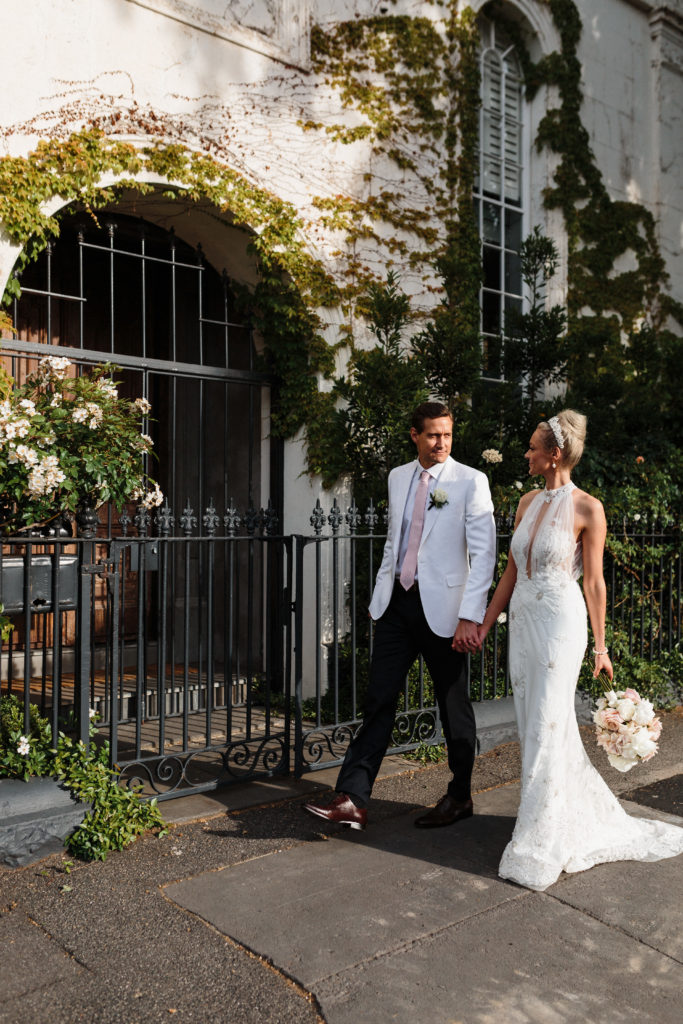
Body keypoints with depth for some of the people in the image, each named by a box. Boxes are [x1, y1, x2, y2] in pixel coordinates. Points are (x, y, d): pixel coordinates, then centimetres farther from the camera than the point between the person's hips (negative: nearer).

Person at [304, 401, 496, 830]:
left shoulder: (471, 481, -7)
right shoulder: (398, 477, 10)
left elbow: (484, 553, -11)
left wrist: (470, 617, -17)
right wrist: (381, 592, 14)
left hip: (442, 607, -4)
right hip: (397, 602, 5)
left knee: (454, 706, 9)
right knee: (380, 700, 3)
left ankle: (460, 798, 27)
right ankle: (353, 800, 5)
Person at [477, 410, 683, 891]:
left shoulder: (587, 508, -10)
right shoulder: (528, 502, 9)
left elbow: (594, 581, -6)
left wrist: (600, 645, -2)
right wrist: (484, 625, 12)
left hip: (560, 623, -7)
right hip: (522, 621, 7)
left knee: (546, 729, -3)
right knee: (535, 724, 12)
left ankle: (539, 846, 9)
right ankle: (587, 816, 31)